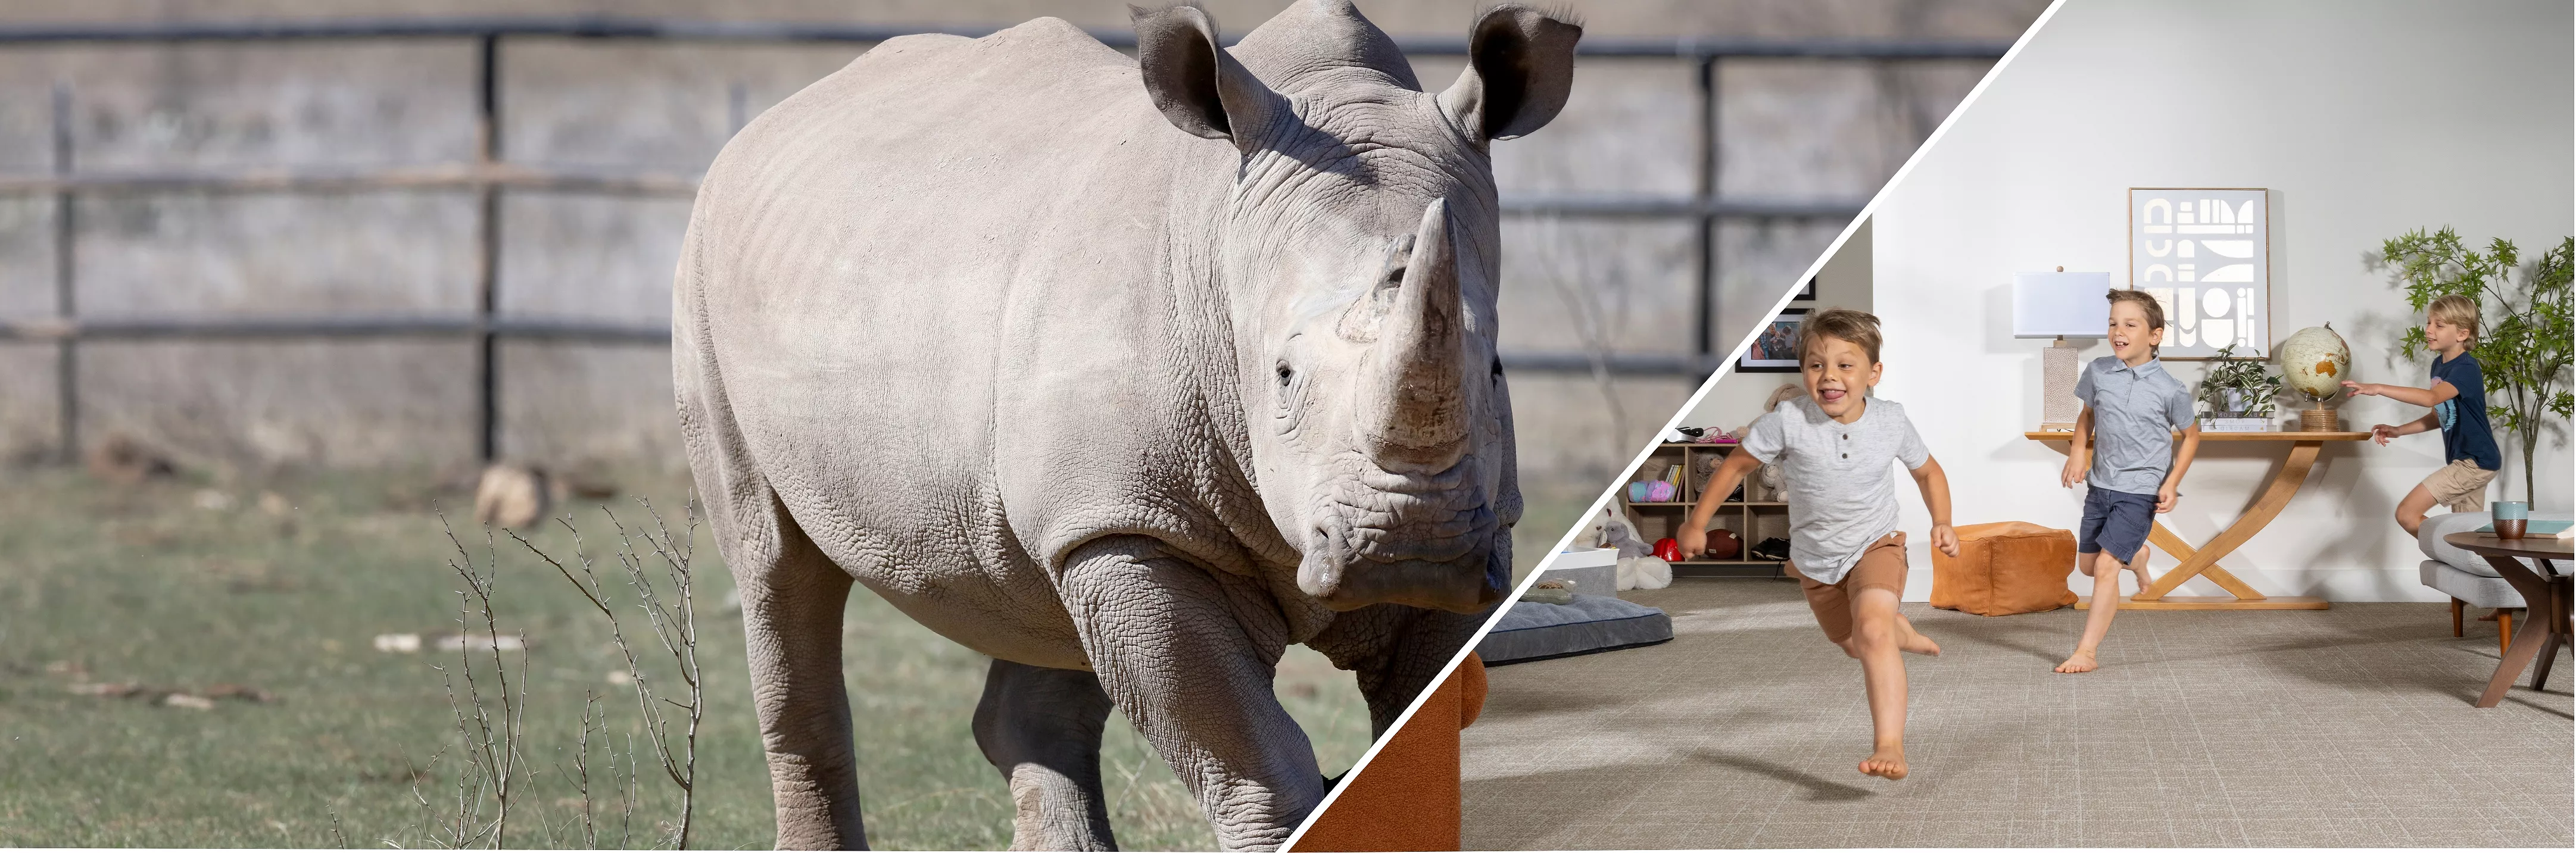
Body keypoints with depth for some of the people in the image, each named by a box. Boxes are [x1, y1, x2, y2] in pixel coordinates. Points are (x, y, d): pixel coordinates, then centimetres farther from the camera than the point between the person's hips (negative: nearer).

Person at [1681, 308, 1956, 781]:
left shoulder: (1890, 421, -16)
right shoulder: (1789, 421, -22)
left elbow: (1927, 470, 4)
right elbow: (1737, 465, -8)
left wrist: (1942, 523, -11)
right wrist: (1697, 524, -3)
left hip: (1876, 546, -3)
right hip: (1817, 560, 3)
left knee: (1873, 630, -30)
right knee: (1854, 645, 24)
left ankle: (1890, 745, -33)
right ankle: (1900, 631, 61)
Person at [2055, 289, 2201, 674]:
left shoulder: (2169, 391, -14)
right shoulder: (2098, 372, -5)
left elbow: (2191, 434, 3)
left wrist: (2172, 482, -7)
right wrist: (2078, 450, -2)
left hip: (2141, 490, -5)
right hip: (2100, 484, 5)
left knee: (2106, 565, -14)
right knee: (2087, 563, 17)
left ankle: (2087, 651, -7)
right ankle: (2137, 556, 50)